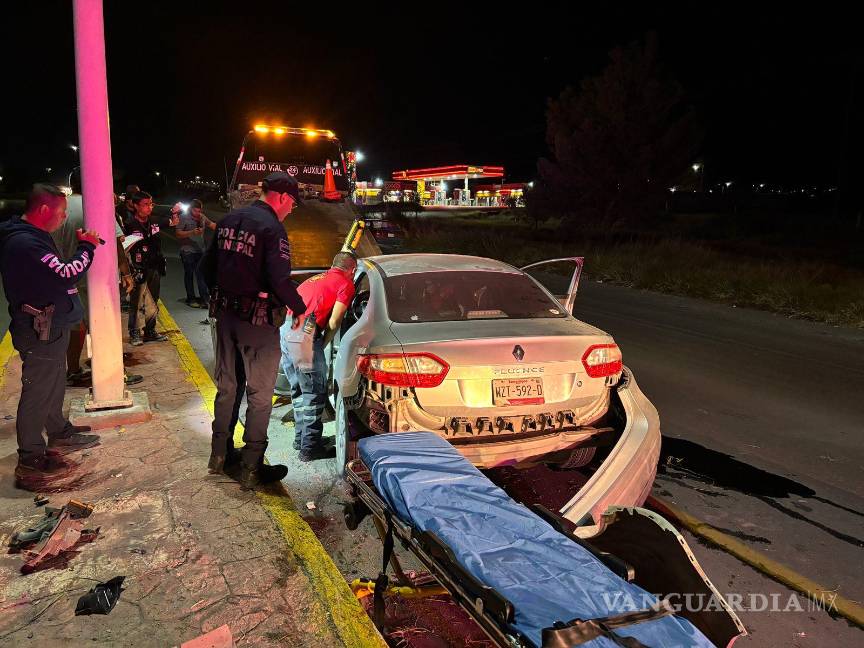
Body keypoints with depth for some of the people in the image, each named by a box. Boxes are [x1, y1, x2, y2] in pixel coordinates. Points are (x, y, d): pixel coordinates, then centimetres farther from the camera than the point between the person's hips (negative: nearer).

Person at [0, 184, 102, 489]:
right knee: (37, 393, -2)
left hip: (50, 327, 11)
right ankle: (30, 463, 9)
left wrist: (81, 247, 2)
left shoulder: (31, 236, 12)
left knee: (54, 385, 23)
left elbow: (55, 273, 12)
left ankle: (60, 435, 41)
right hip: (40, 332, -11)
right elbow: (65, 275, -28)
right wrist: (87, 247, -16)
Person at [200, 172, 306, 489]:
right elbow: (280, 280, -24)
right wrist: (300, 307, -8)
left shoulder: (229, 220, 8)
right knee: (260, 395, 3)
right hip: (257, 320, -8)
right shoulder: (272, 228, -17)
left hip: (225, 316, 8)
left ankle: (219, 455, 32)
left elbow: (207, 265, 13)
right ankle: (251, 468, 10)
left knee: (227, 387, 19)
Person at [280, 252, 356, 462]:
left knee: (298, 389, 21)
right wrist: (323, 344, 11)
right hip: (303, 334, -8)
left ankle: (301, 437, 32)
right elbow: (333, 322, -4)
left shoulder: (316, 278, 27)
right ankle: (310, 447, 6)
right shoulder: (346, 284, 5)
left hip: (284, 328, 8)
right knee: (314, 393, 1)